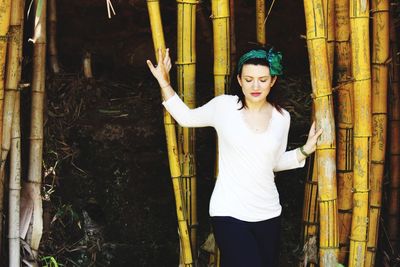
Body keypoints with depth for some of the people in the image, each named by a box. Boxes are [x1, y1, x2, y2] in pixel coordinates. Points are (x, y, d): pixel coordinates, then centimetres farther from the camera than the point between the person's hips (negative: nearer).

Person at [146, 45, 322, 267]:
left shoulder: (281, 117, 3)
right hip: (229, 213, -4)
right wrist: (164, 82, 1)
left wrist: (305, 150, 4)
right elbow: (185, 117, 9)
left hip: (268, 215, 4)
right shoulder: (223, 106, -5)